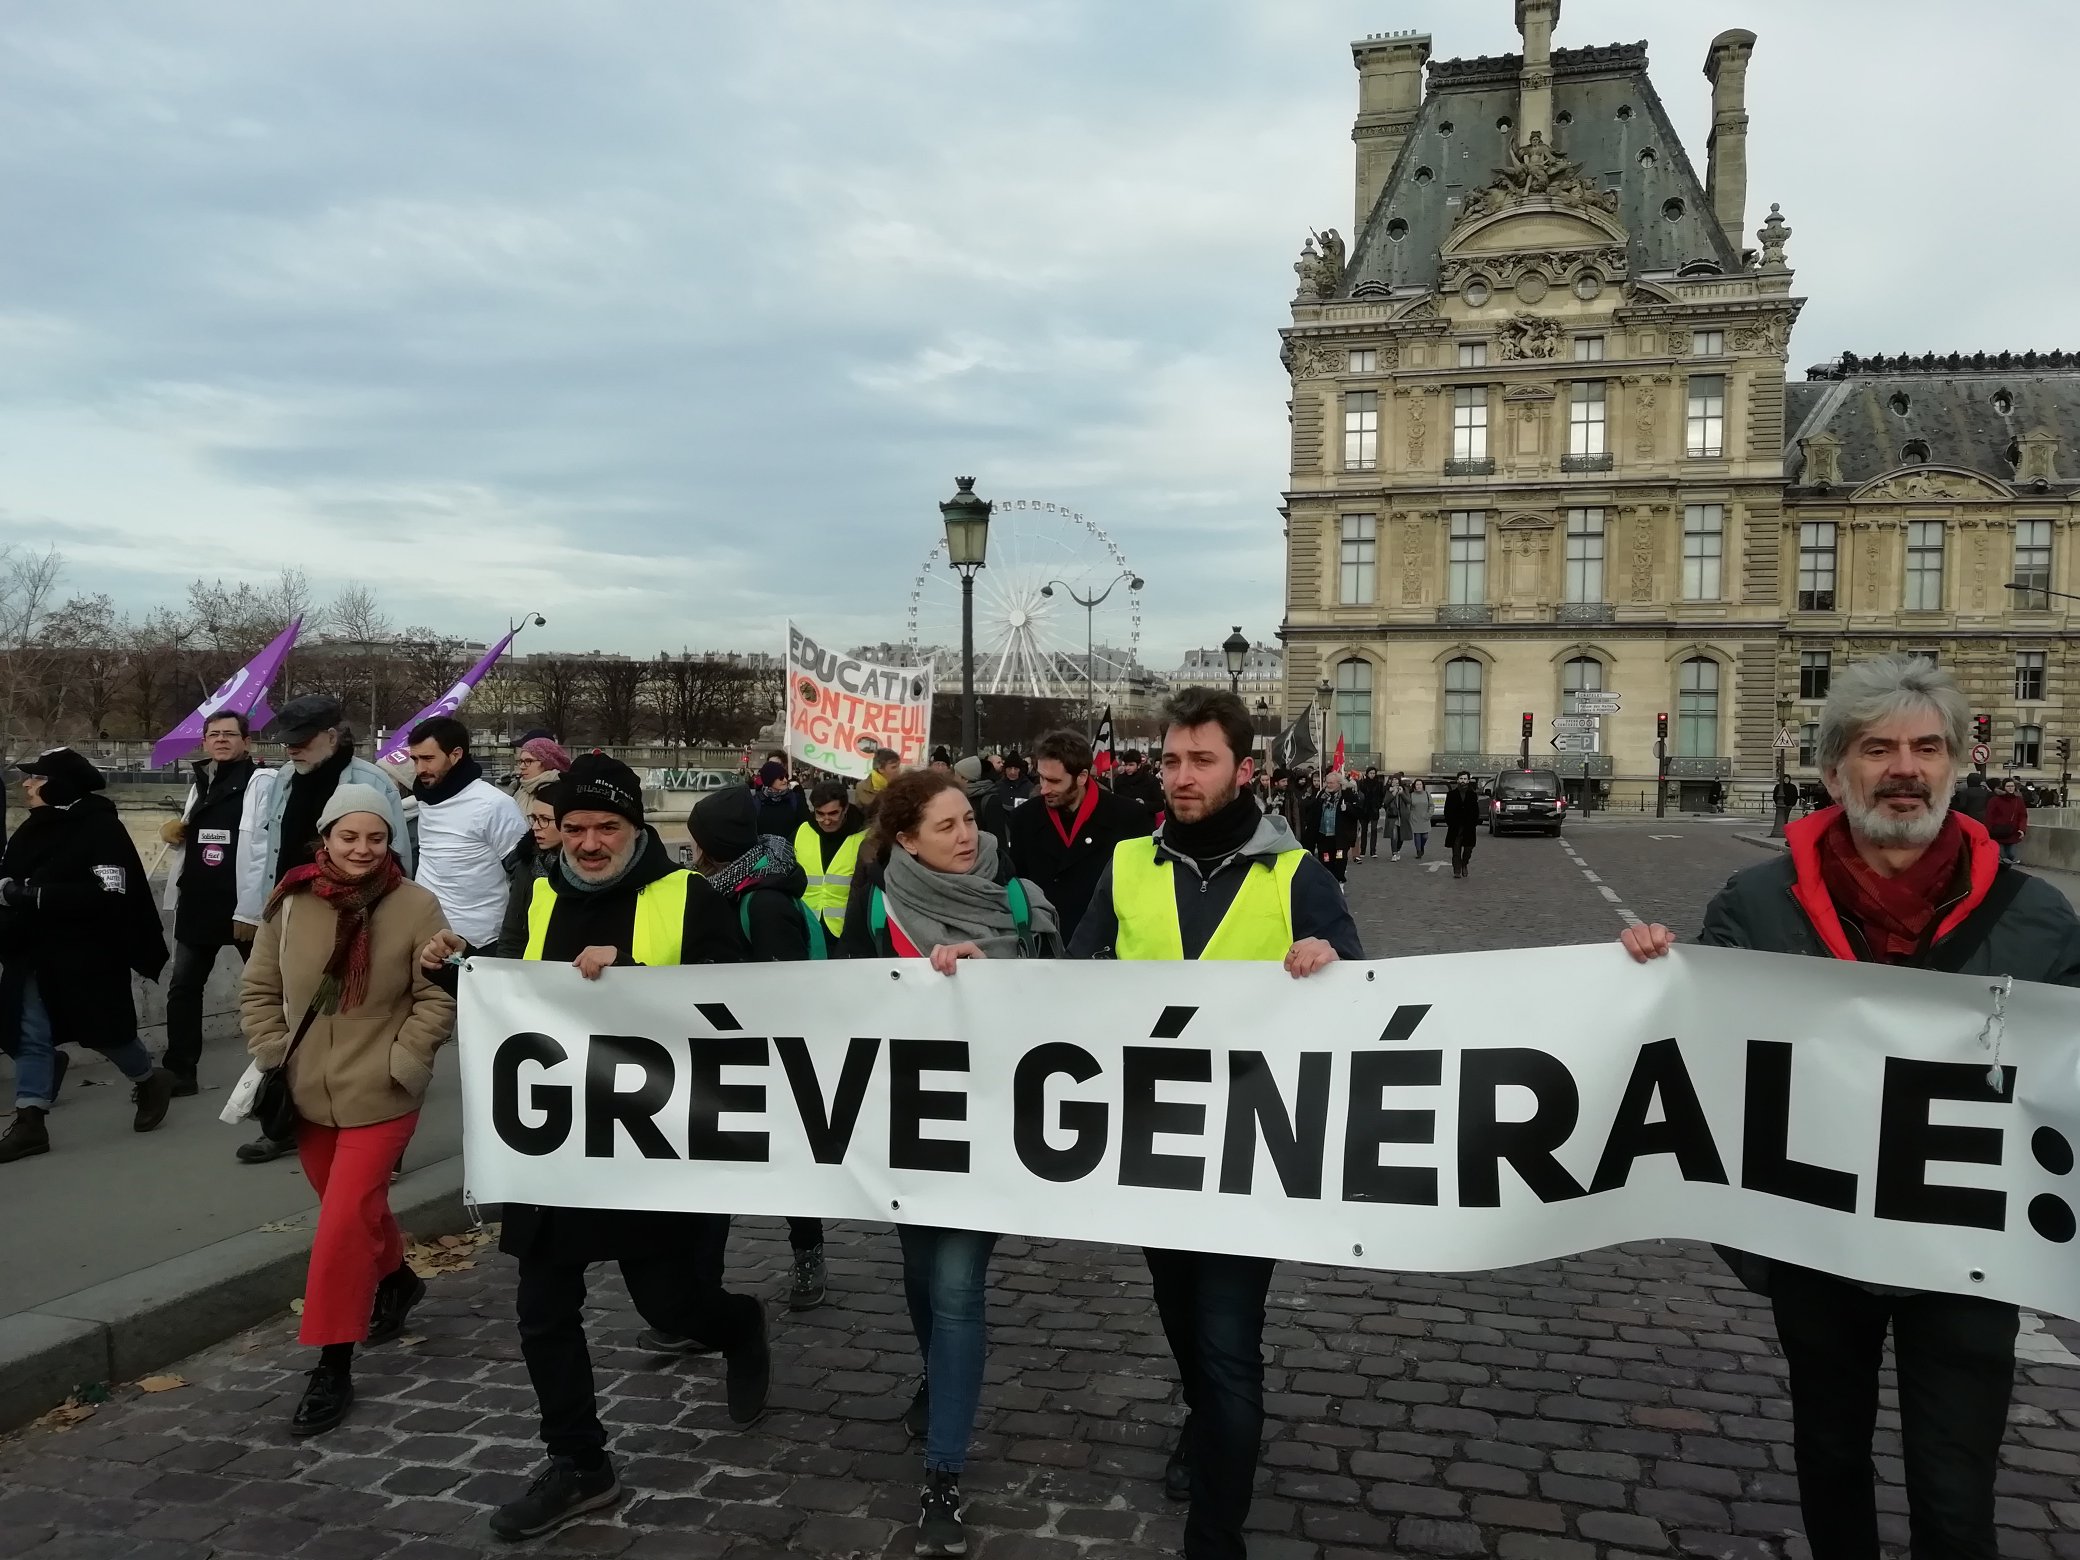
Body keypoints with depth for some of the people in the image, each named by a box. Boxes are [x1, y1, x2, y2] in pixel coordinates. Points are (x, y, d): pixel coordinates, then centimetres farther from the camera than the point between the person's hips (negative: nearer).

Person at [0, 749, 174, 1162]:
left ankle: (150, 1081, 30)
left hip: (88, 955, -7)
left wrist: (33, 895, -27)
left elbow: (110, 894, -24)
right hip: (33, 955, 7)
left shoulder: (101, 827, -15)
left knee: (105, 1029, 6)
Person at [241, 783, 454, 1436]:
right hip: (307, 1093, 5)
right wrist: (272, 1059, 1)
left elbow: (439, 997, -8)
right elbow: (260, 990, 8)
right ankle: (397, 1279, 50)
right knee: (355, 1206, 21)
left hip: (379, 1096, -4)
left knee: (344, 1221, -8)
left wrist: (400, 1062, -13)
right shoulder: (290, 903, -2)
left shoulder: (416, 906, -12)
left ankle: (334, 1367, 3)